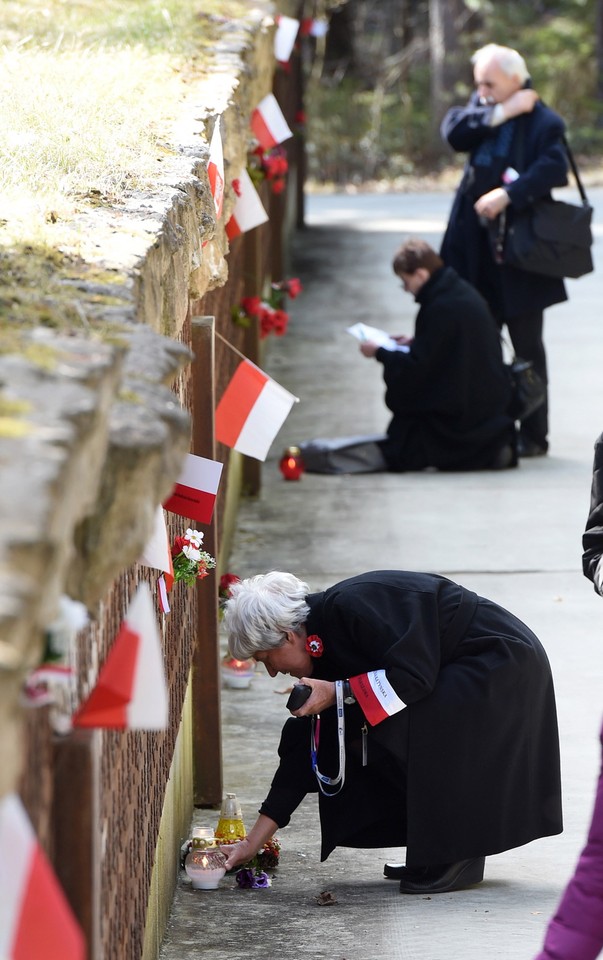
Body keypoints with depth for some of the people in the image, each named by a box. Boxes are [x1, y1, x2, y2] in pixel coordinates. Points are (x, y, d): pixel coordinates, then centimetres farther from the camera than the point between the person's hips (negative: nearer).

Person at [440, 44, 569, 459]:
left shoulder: (544, 122, -10)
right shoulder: (481, 108, 9)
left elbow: (554, 168, -24)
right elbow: (454, 132, -6)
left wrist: (507, 195, -32)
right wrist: (500, 113, -13)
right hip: (476, 248, 6)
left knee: (527, 346, 3)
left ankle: (534, 435, 9)